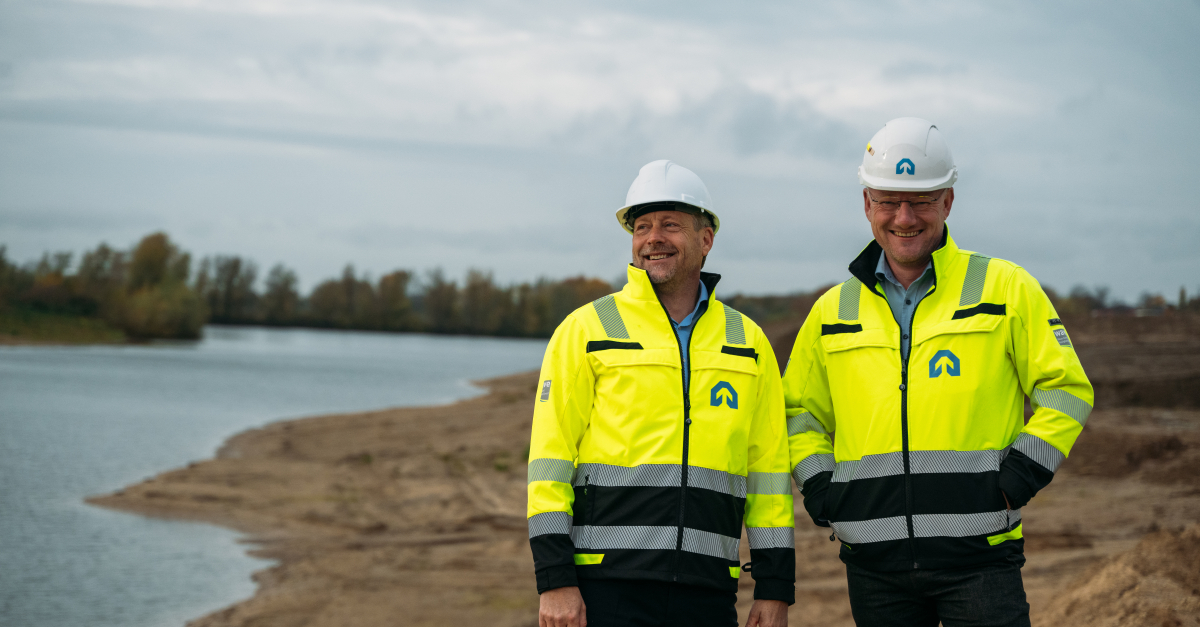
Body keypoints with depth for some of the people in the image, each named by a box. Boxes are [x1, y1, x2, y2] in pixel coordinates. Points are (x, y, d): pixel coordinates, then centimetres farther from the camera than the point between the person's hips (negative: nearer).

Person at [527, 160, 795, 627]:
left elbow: (769, 468, 13)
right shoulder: (586, 331, 3)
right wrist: (555, 579, -10)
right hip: (607, 586, -3)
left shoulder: (748, 343, 13)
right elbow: (549, 459, -2)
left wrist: (775, 588, 7)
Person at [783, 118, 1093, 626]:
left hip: (977, 552, -3)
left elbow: (1065, 389, 5)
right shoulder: (833, 312, 12)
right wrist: (818, 487, 6)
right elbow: (800, 409, 23)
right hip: (874, 561, 3)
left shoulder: (1005, 288, 4)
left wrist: (1022, 475, -7)